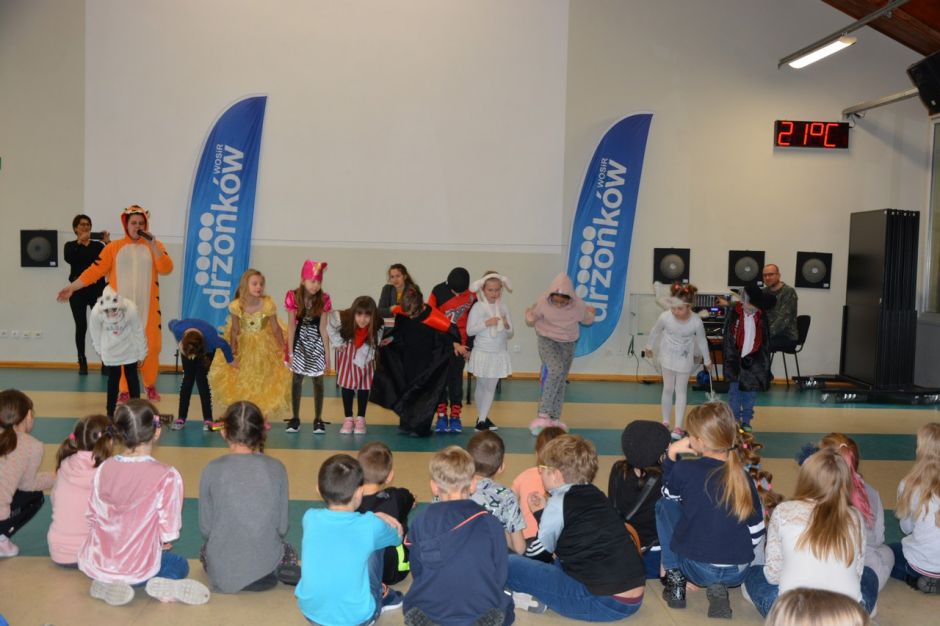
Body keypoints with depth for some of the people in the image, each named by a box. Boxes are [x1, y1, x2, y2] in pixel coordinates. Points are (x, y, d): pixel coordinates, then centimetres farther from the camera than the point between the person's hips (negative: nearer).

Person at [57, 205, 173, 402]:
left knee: (151, 346, 0)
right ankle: (125, 390, 8)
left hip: (147, 307, 1)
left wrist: (153, 246, -15)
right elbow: (95, 270, 2)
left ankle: (151, 386, 17)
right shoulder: (114, 247, 5)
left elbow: (166, 269, -7)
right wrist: (72, 287, -4)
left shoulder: (155, 246, 7)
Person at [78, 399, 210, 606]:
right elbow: (169, 531, -13)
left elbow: (94, 517, 4)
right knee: (180, 565, 28)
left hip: (95, 564, 3)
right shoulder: (167, 476, -18)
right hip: (137, 568, -3)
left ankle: (106, 584, 4)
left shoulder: (103, 469, -5)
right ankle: (161, 585, -6)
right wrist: (165, 542, 9)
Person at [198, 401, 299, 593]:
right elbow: (282, 527, -1)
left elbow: (205, 528, -2)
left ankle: (231, 580, 9)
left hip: (222, 572, 1)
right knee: (289, 552, 35)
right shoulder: (276, 468, -7)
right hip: (266, 561, 0)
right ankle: (276, 571, 3)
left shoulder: (212, 470, -10)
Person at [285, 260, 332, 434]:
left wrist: (327, 355, -7)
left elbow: (323, 328, -7)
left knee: (318, 380, 3)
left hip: (316, 340, 0)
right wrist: (290, 351, -9)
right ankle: (295, 418, 16)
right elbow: (291, 326, -8)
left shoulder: (323, 299, -11)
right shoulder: (293, 297, -13)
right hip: (299, 339, 0)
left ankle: (318, 419, 14)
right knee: (297, 378, 6)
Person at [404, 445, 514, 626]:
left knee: (412, 604, 35)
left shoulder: (421, 522, -7)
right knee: (505, 608, 32)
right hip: (484, 611, 0)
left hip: (428, 611, 0)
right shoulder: (491, 523, -7)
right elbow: (499, 578, 0)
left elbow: (417, 572, 3)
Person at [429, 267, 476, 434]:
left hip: (459, 344, 0)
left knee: (456, 380, 6)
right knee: (439, 380, 4)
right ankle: (441, 417, 10)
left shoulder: (472, 295, -7)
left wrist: (469, 347, 3)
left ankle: (455, 417, 12)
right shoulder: (438, 291, -10)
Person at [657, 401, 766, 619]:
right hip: (738, 574, 3)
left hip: (697, 569, -3)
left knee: (664, 505, 15)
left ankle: (676, 581, 11)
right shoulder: (743, 477, -1)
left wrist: (672, 453, 9)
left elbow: (668, 493, 13)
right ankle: (718, 588, 9)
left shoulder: (685, 470, -11)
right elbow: (757, 533, 5)